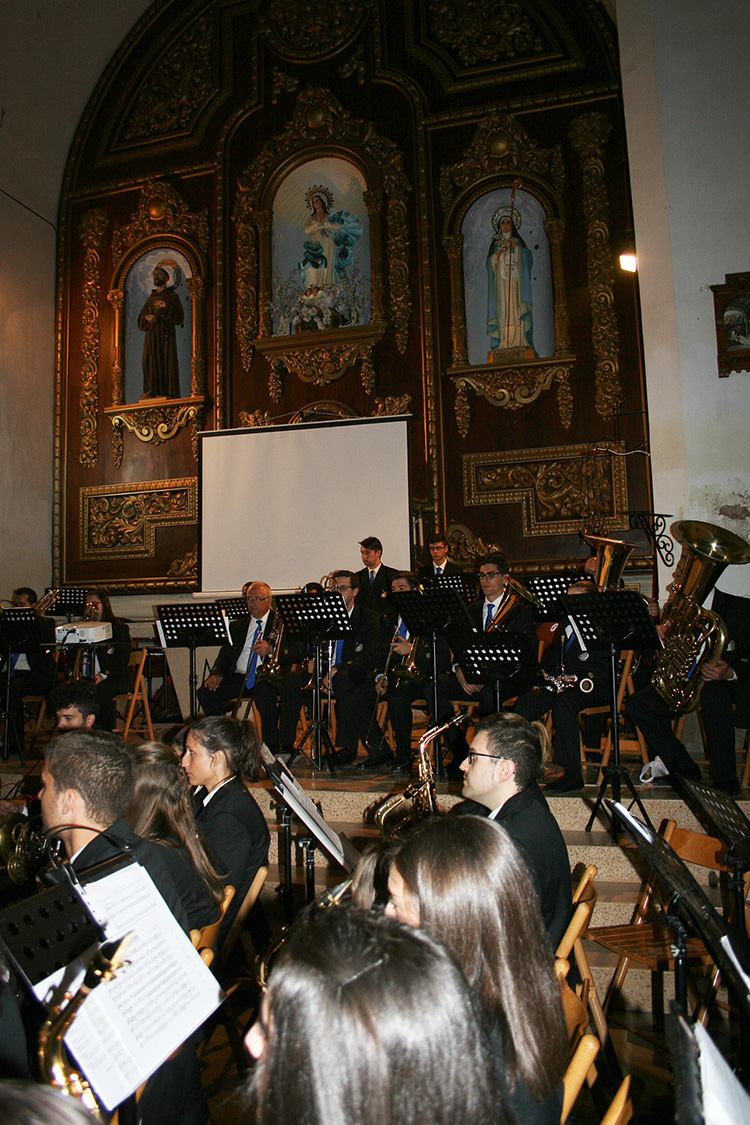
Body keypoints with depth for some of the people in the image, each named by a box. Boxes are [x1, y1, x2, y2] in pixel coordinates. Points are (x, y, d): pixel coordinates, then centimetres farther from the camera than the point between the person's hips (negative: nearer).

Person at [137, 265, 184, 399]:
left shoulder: (173, 297, 12)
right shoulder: (150, 299, 24)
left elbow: (180, 318, -3)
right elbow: (140, 321, 17)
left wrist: (166, 306, -16)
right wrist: (146, 318, -6)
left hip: (166, 332, -4)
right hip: (151, 334, 4)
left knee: (167, 361, -13)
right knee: (150, 361, -9)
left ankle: (170, 392, -17)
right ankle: (151, 391, -14)